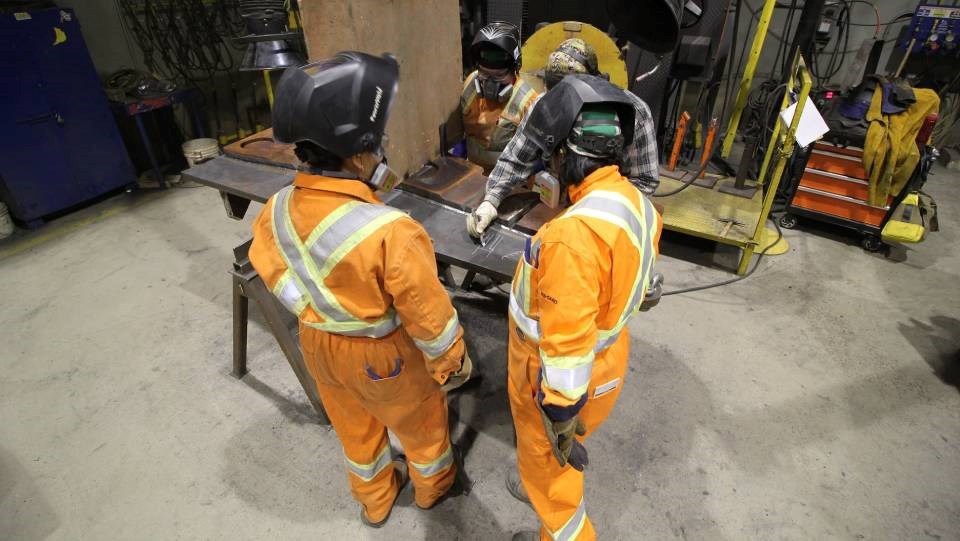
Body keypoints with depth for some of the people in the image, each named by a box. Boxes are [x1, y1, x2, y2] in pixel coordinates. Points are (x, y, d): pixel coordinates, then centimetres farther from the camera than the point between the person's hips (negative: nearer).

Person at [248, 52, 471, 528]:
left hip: (318, 345, 6)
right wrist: (453, 361, -8)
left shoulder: (276, 211, -18)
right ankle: (433, 485, 55)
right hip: (381, 355, -5)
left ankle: (375, 500, 57)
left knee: (354, 426, 29)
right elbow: (428, 313, -25)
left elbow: (272, 271, 1)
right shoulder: (388, 232, -37)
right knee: (420, 421, 26)